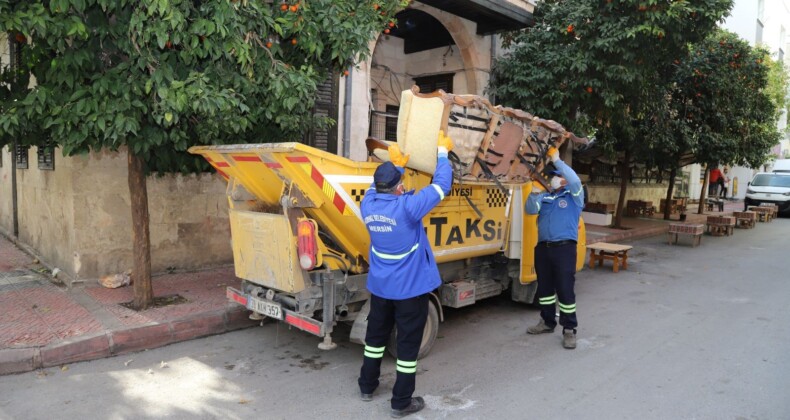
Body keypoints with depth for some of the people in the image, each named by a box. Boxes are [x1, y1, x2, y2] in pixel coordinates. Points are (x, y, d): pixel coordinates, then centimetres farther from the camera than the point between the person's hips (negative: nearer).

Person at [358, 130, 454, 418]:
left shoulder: (368, 204, -7)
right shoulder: (407, 207, -23)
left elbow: (378, 186, 17)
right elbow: (440, 186, -13)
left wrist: (396, 164, 22)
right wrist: (442, 152, 0)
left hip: (379, 285, 6)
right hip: (411, 286, -6)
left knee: (376, 334, 22)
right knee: (408, 342, 7)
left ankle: (367, 386, 37)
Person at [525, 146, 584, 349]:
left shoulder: (574, 195, 2)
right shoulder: (545, 197, 14)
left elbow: (575, 180, -17)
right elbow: (530, 210, 3)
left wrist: (556, 160, -14)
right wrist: (536, 192, -11)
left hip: (564, 248, -6)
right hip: (543, 247, 6)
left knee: (565, 289, -5)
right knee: (544, 287, 15)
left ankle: (569, 330, 5)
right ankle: (547, 322, 29)